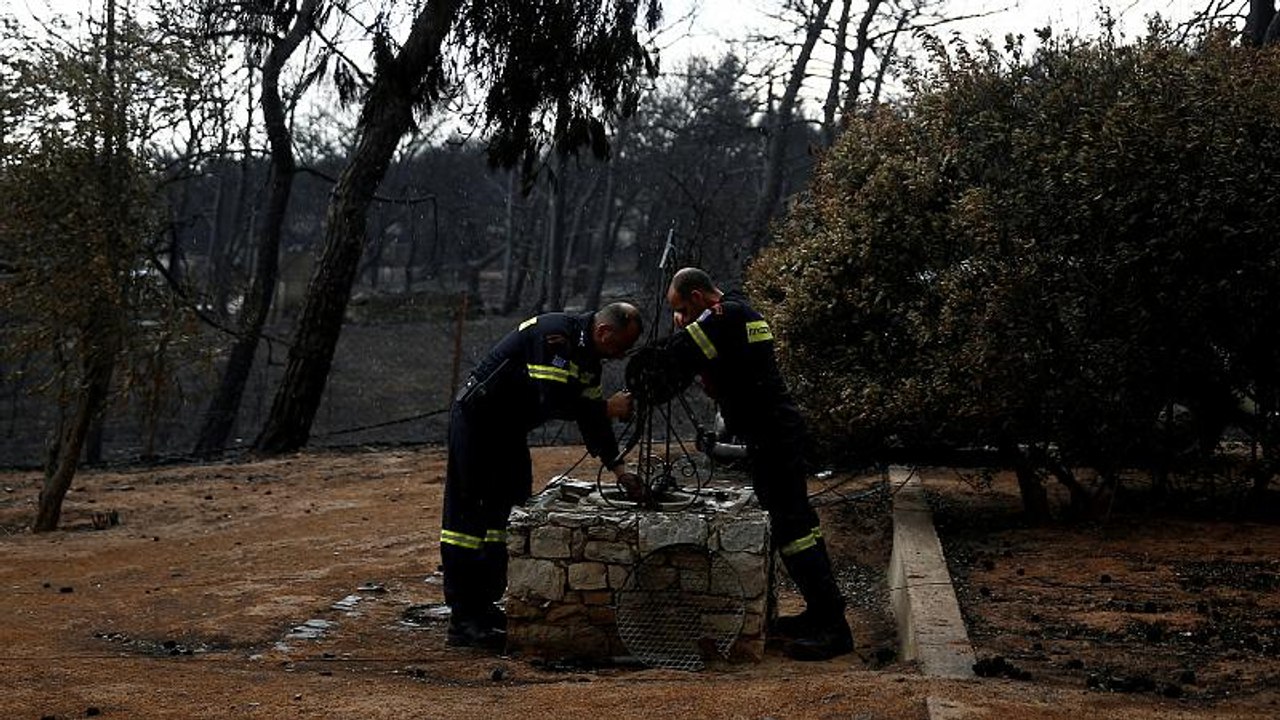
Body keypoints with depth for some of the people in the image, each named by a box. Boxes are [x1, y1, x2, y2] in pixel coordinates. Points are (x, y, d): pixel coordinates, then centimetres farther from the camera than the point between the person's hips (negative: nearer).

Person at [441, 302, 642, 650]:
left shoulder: (585, 353, 7)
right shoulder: (555, 336, -23)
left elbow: (589, 414, 10)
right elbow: (553, 401, -30)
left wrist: (617, 466, 3)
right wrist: (607, 408, -22)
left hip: (509, 429, 10)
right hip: (475, 421, -10)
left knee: (508, 513, 10)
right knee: (465, 517, -10)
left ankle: (485, 605, 17)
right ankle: (463, 621, -11)